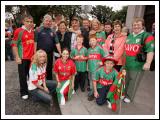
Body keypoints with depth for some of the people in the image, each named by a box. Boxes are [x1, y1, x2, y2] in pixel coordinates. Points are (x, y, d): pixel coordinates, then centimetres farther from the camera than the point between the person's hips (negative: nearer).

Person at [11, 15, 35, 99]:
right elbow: (14, 44, -10)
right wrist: (17, 57, -14)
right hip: (23, 58, -5)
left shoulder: (32, 31, 8)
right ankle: (24, 92, 24)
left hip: (32, 57, 5)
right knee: (23, 76, 7)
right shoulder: (19, 31, -9)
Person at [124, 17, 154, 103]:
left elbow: (150, 50, -18)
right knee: (125, 80, 18)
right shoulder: (129, 36, 14)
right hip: (126, 63, 6)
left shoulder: (147, 36, -7)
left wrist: (148, 63, -28)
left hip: (138, 65, -6)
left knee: (133, 82, 8)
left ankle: (129, 97, 27)